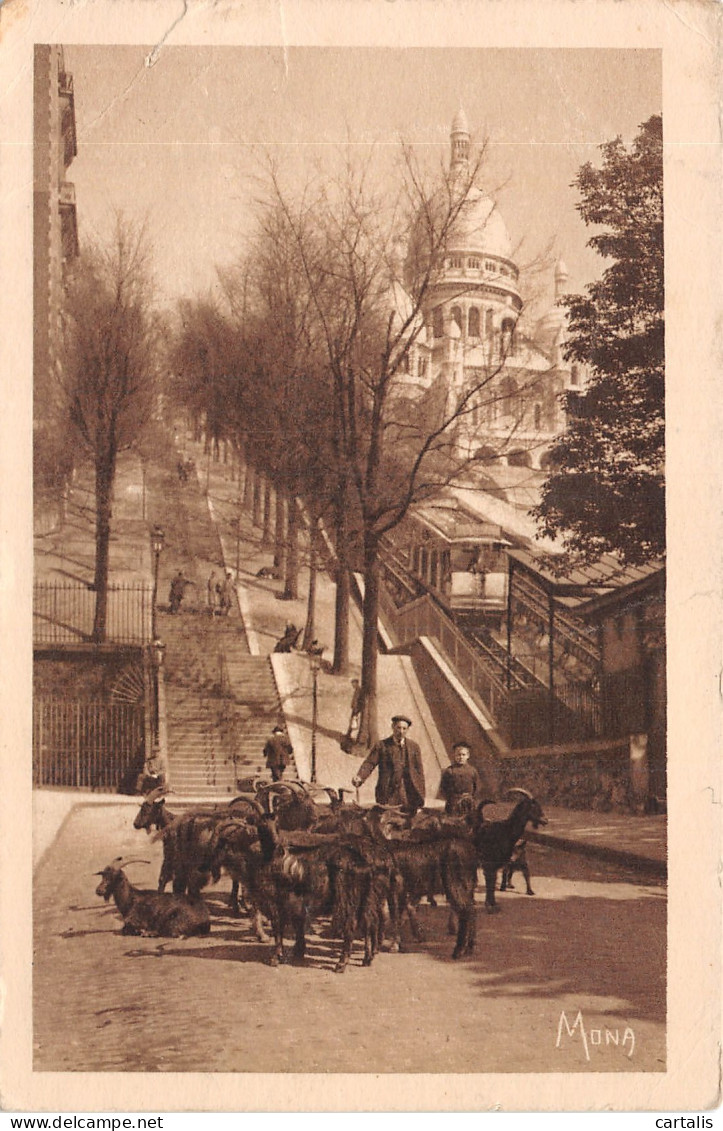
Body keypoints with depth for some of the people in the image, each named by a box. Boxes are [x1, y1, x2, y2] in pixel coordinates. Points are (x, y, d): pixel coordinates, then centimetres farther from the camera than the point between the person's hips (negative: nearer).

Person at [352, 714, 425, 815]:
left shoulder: (414, 747, 12)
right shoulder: (381, 746, 6)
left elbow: (419, 772, 12)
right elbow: (369, 764, -3)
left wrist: (420, 798, 7)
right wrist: (359, 777, -23)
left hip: (410, 795, 2)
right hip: (388, 795, -2)